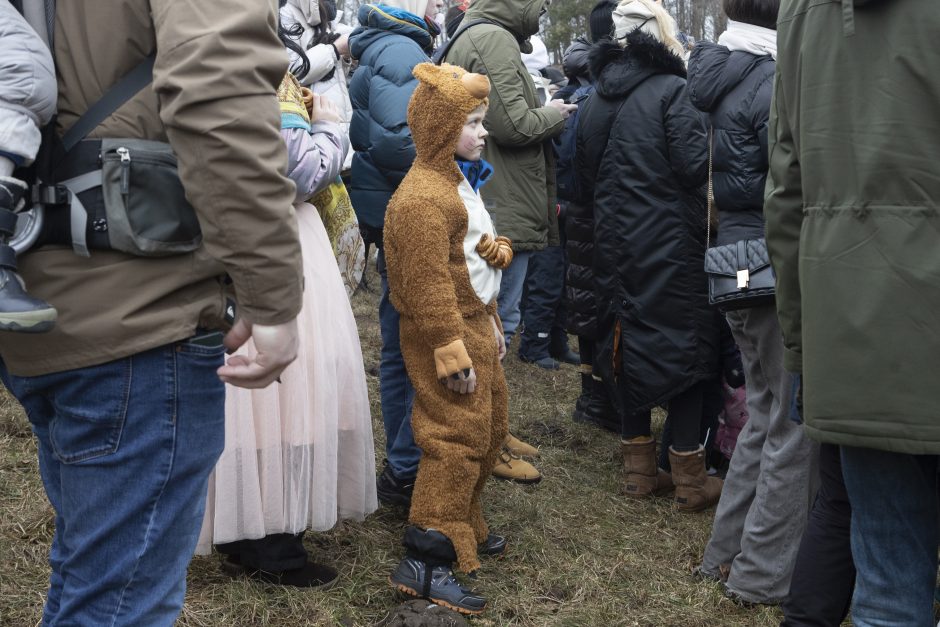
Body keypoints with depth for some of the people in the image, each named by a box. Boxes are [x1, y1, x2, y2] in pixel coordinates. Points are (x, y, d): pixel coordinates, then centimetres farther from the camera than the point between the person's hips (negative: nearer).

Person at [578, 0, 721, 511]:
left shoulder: (595, 100, 10)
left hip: (614, 243, 6)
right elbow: (696, 165, -18)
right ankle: (689, 478, 6)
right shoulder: (671, 92, -11)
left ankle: (638, 467, 20)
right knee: (684, 346, 2)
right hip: (671, 243, -6)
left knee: (628, 343, 13)